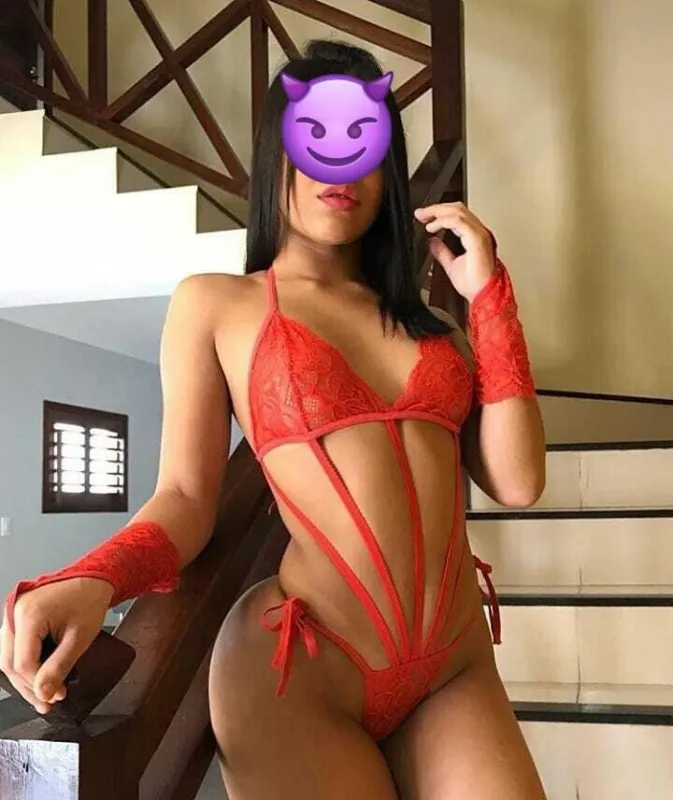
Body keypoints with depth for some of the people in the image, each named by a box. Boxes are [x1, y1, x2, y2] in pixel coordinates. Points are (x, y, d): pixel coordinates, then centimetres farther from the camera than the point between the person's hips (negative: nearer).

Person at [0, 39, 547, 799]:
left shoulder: (424, 315, 14)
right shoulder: (214, 304, 3)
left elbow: (516, 480, 3)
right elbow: (185, 497, -4)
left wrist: (488, 294, 4)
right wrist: (93, 581, -23)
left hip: (457, 672, 4)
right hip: (295, 670, -3)